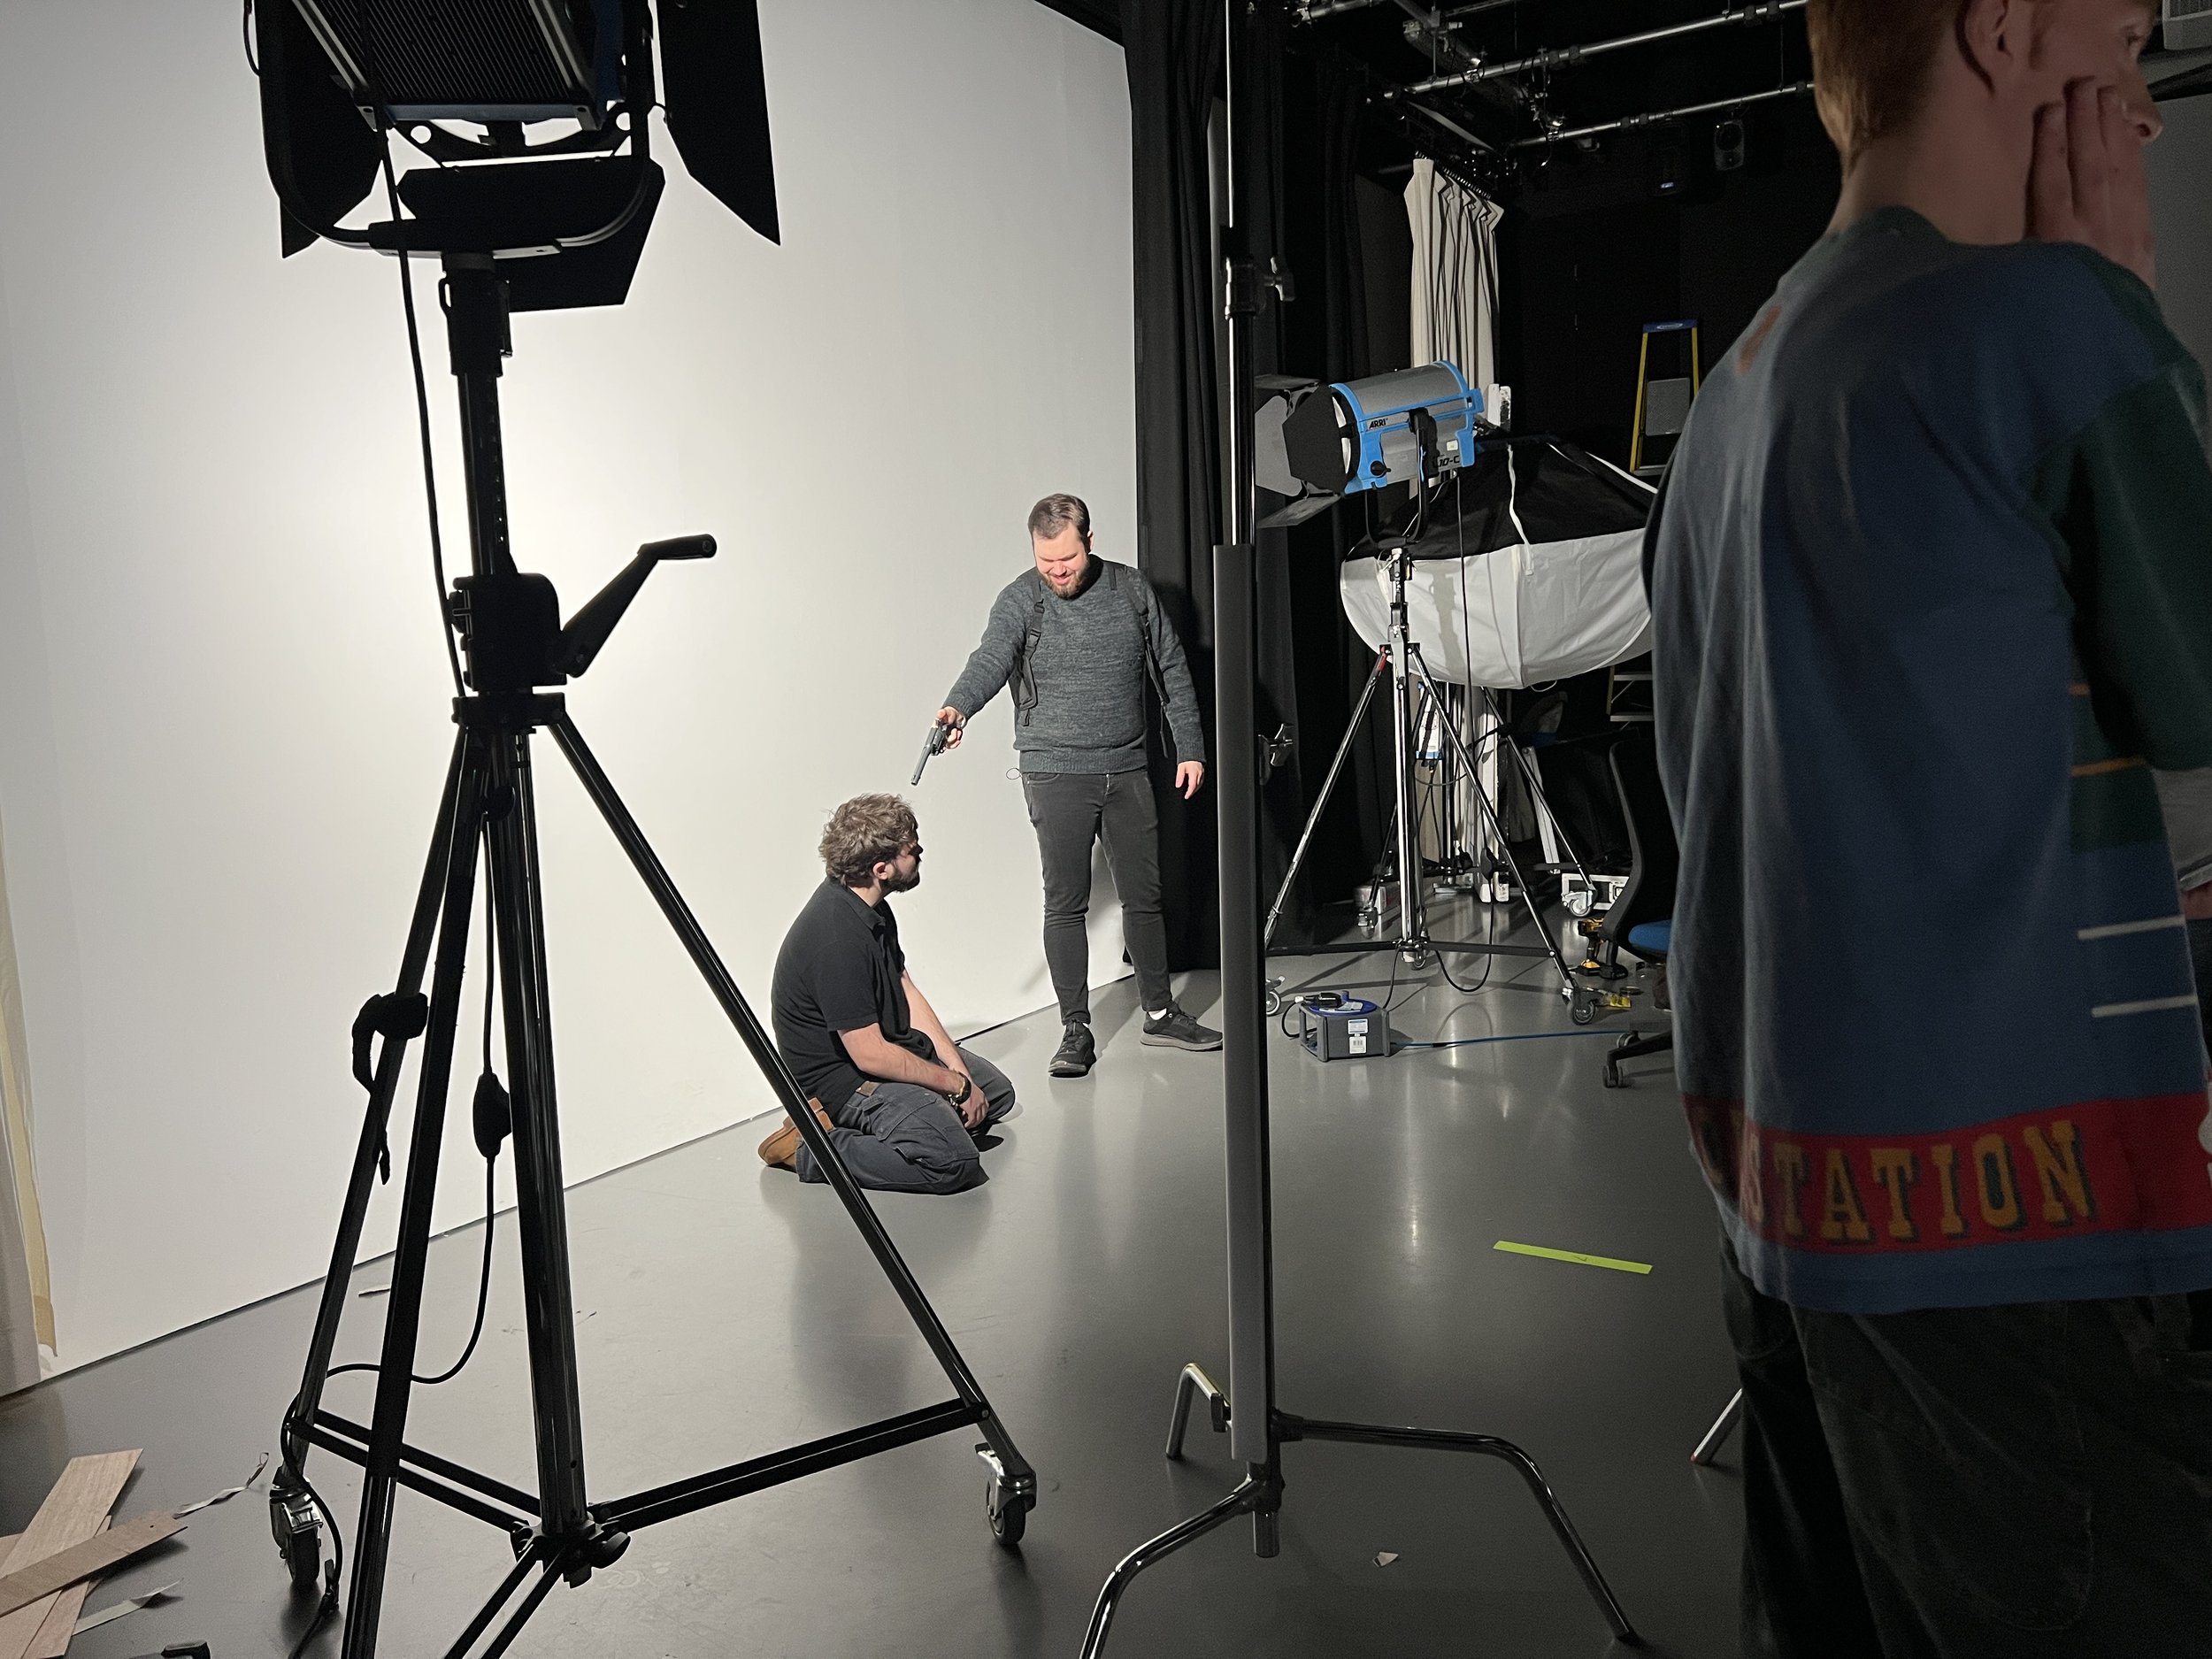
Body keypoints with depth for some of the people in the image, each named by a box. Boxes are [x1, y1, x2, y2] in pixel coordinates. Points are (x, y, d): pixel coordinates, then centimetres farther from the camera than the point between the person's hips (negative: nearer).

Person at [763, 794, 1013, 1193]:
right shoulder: (837, 940, -30)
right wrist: (957, 1085, -16)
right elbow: (870, 1055, -27)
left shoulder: (871, 906, 1)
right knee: (954, 1160, -26)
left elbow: (905, 990, 8)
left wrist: (958, 1067, -2)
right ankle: (816, 1150, -10)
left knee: (996, 1090, 21)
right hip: (840, 1075, -10)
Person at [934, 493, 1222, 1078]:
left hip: (1127, 771, 3)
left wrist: (1190, 748, 8)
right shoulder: (1020, 600, -5)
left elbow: (1172, 673, 11)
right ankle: (1075, 1030, 11)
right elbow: (991, 658, -24)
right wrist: (959, 705, -44)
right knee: (1065, 903, 0)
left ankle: (1160, 1014, 25)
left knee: (1143, 896, 10)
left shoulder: (1131, 590, 5)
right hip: (1056, 774, -3)